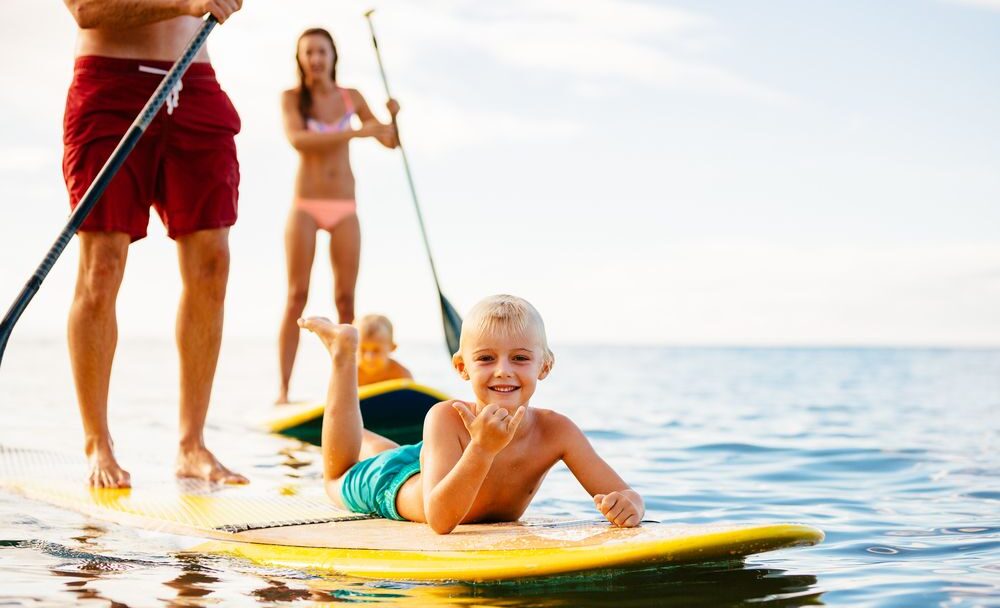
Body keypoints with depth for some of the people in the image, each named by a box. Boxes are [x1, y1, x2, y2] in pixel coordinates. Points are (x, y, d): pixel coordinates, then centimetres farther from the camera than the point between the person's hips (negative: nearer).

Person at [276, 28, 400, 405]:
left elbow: (389, 141, 12)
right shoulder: (292, 98, -1)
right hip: (306, 206, -3)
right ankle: (283, 389, -6)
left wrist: (392, 117, -10)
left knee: (345, 298, 0)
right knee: (297, 296, -6)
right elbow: (297, 139, -20)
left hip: (344, 208, 3)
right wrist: (353, 133, -28)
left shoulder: (351, 98, 8)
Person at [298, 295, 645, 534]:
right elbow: (440, 521, -52)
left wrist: (627, 504, -61)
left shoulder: (555, 431, -37)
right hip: (391, 481, -3)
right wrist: (482, 450, -64)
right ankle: (344, 350, 40)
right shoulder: (447, 419, -44)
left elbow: (623, 494, -37)